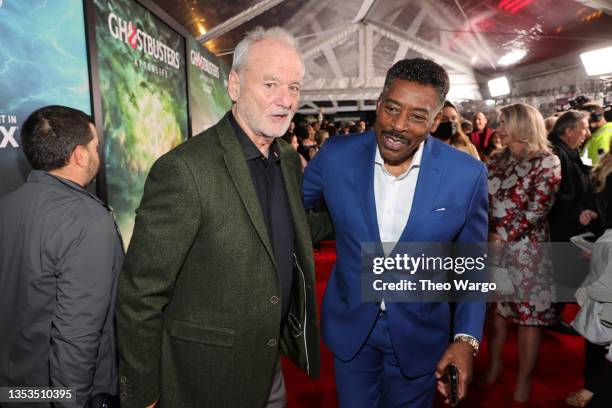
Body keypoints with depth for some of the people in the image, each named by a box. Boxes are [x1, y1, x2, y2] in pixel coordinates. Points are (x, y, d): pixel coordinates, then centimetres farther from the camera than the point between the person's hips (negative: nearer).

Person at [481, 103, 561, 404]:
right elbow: (483, 200, 7)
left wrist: (501, 236, -15)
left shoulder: (547, 161, -7)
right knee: (495, 308, 14)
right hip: (492, 246, 5)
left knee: (528, 313, 5)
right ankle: (494, 363, 32)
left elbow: (536, 211, -13)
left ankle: (524, 378, 21)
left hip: (526, 250, -5)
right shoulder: (497, 159, 9)